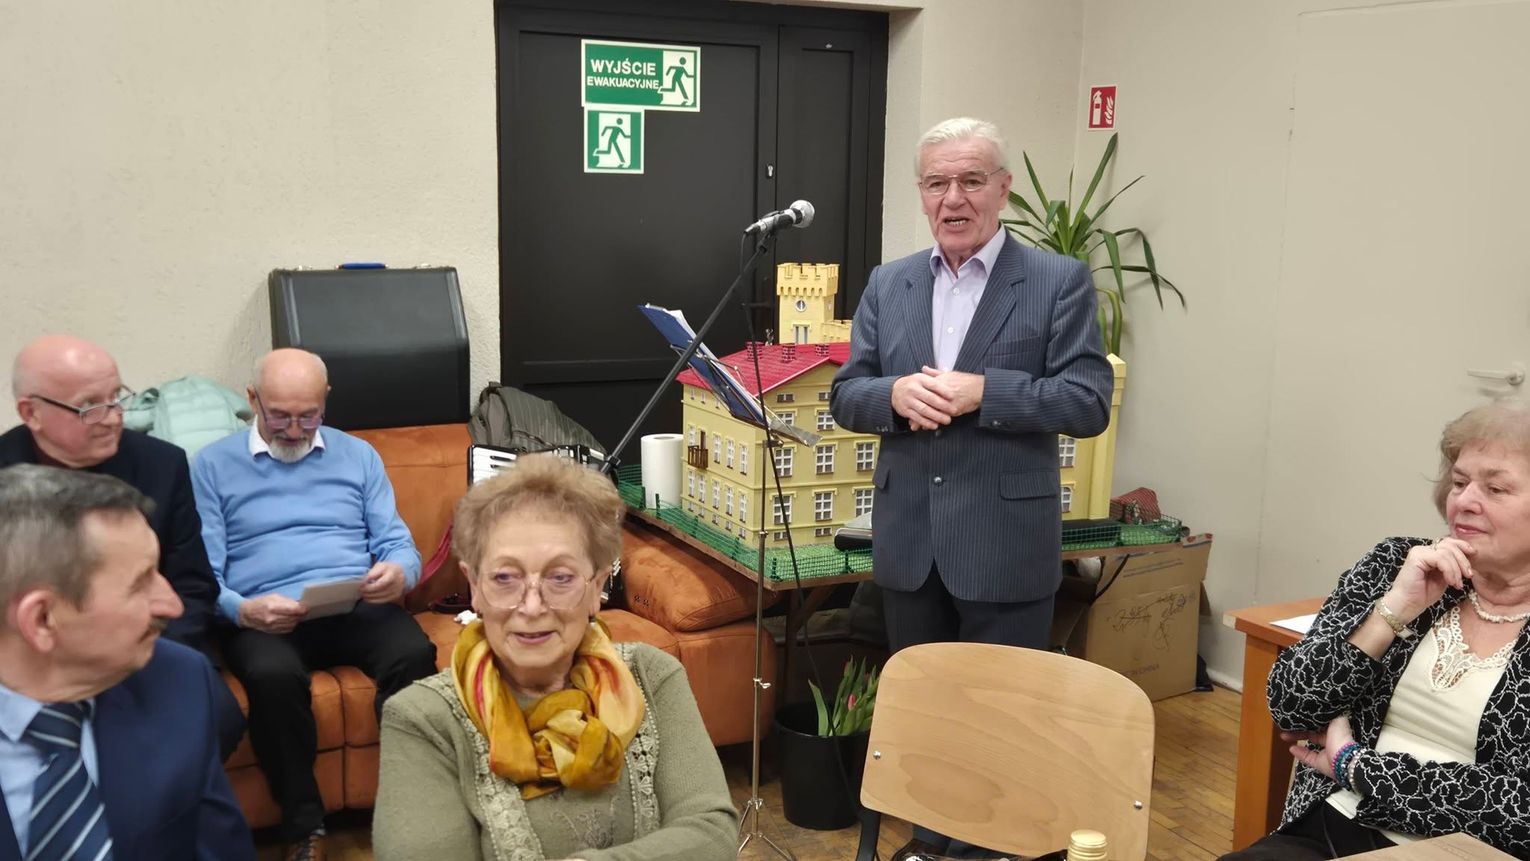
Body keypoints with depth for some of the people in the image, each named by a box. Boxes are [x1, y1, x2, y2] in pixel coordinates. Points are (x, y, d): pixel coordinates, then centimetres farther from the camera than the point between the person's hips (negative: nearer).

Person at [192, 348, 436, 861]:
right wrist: (243, 611, -19)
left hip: (358, 607, 2)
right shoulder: (214, 465, 12)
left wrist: (399, 574, -14)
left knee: (415, 655, -33)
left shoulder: (358, 455, 19)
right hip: (264, 617, -1)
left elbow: (399, 544, 12)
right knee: (273, 677, -37)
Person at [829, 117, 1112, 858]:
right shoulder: (887, 284, 8)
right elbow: (845, 398, 6)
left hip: (1004, 541, -4)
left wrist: (983, 392, -21)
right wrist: (896, 393, -16)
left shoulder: (1059, 282, -4)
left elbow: (1088, 402, -10)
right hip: (909, 539, 5)